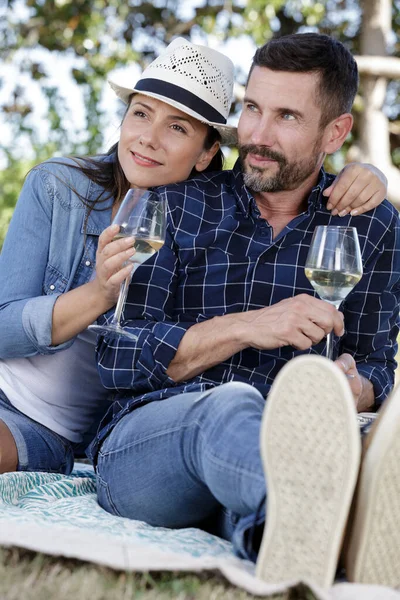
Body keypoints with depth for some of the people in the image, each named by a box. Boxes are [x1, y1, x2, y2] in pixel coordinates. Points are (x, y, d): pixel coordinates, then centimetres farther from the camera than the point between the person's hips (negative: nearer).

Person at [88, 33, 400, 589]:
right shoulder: (179, 204, 10)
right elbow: (118, 359, 2)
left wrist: (350, 391, -8)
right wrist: (246, 327, -11)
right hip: (141, 440, -2)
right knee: (230, 405, -40)